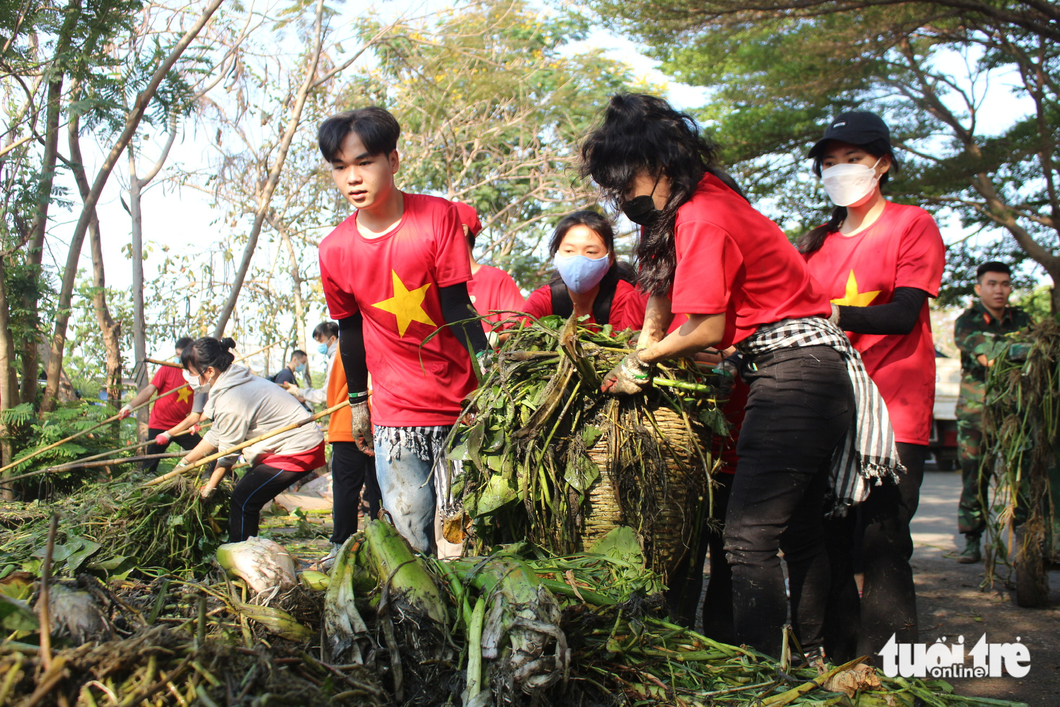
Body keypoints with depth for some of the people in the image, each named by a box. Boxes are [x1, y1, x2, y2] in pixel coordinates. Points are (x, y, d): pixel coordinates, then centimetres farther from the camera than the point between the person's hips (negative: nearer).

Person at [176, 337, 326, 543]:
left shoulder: (230, 400, -23)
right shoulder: (233, 383, 6)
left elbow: (228, 453, -11)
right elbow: (215, 435, 14)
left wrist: (209, 488, 3)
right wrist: (185, 462, 18)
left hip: (298, 449, -10)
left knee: (243, 499, -9)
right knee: (244, 495, 12)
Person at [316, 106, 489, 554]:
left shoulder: (438, 217, -8)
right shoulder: (334, 251, 0)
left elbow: (457, 307, -8)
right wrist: (357, 401, 19)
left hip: (461, 400, -1)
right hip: (394, 412, 2)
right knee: (410, 538, -3)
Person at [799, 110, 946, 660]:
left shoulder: (912, 225, 2)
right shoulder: (817, 243, 19)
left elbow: (905, 313, -11)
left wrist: (833, 314, -26)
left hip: (893, 409, -5)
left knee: (880, 542, -10)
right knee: (828, 540, 4)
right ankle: (835, 662, 15)